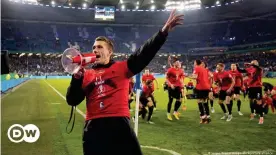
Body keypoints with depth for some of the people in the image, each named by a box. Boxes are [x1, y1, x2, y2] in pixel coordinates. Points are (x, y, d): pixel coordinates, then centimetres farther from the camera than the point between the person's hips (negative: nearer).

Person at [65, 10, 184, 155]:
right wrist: (76, 77, -6)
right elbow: (72, 101, 8)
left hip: (119, 124, -2)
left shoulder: (122, 68, 5)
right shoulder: (86, 75, 13)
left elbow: (143, 54, -8)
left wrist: (163, 32, -18)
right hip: (93, 128, 3)